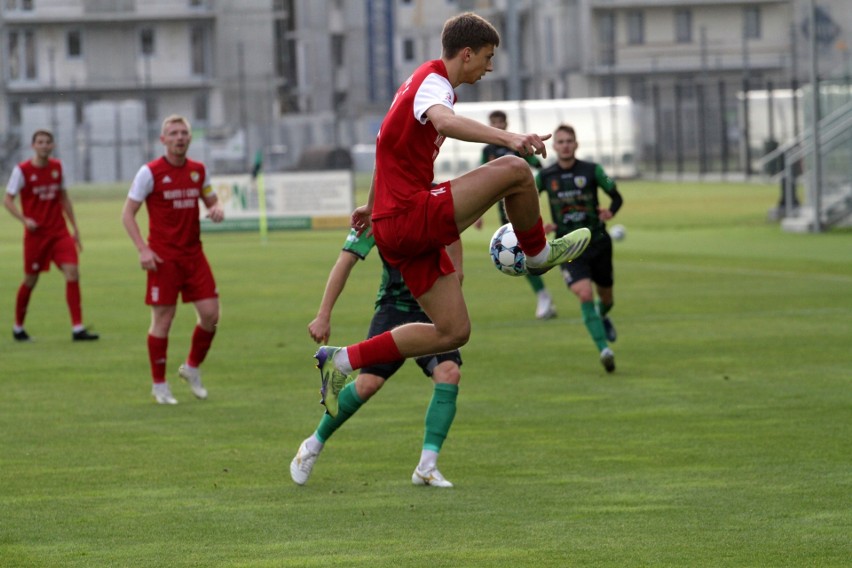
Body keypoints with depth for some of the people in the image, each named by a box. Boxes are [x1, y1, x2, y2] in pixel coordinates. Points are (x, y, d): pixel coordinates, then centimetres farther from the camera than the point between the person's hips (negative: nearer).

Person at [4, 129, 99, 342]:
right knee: (30, 280, 5)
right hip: (36, 234, -3)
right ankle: (18, 328, 25)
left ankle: (77, 329, -14)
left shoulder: (57, 167, 8)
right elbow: (7, 200, -5)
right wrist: (24, 219, -19)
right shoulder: (22, 170, -6)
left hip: (60, 232, 3)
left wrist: (75, 228, 15)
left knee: (72, 272, -12)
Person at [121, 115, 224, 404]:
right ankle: (159, 385, 10)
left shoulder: (198, 170, 8)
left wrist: (217, 209, -5)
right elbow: (127, 213, -5)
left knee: (210, 313, -3)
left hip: (193, 253, 5)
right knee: (163, 319, -2)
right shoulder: (150, 172, -7)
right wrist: (143, 249, -16)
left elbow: (212, 201, 21)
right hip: (163, 257, -5)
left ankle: (192, 368, 21)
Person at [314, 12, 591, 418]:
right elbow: (444, 121, -37)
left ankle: (342, 361, 10)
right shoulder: (432, 81, -11)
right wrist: (508, 138, -49)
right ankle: (538, 254, 6)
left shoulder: (425, 81, 22)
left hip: (394, 225, 10)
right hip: (412, 216, -10)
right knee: (514, 170, -19)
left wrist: (372, 206, 47)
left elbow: (391, 146, 35)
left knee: (453, 332, 8)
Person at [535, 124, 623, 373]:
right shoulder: (545, 176, -1)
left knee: (605, 297, 14)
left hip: (598, 242, 1)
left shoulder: (592, 170, -4)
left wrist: (610, 211, -20)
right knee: (585, 294, -22)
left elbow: (616, 196, 2)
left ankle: (602, 316, 53)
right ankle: (604, 349, -25)